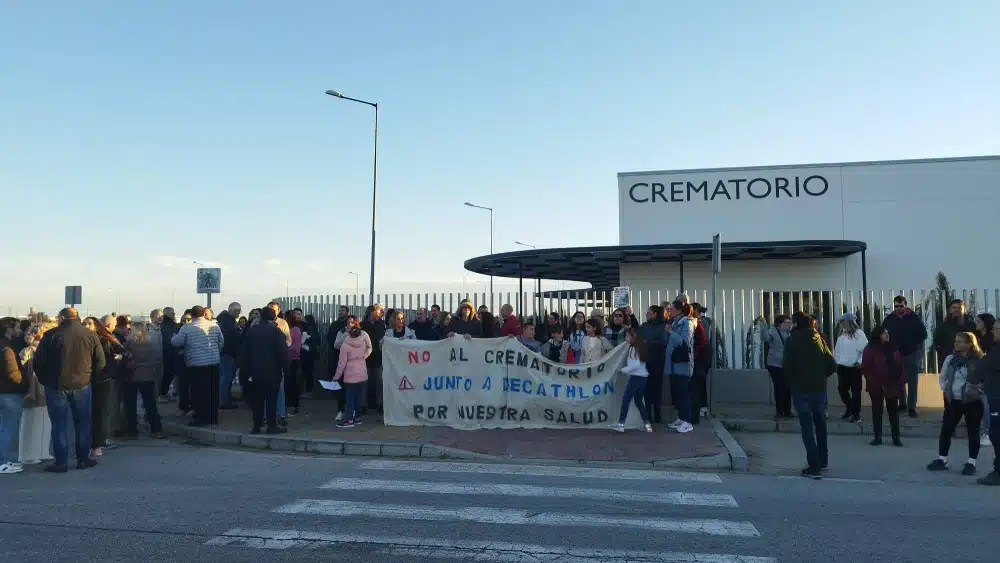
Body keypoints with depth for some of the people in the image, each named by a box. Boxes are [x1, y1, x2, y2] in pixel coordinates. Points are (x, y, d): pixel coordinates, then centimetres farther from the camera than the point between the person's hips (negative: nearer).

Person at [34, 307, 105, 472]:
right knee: (82, 423, 13)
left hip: (56, 386, -1)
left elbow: (38, 362, -4)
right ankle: (83, 459, 18)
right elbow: (100, 363, 0)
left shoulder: (51, 335, -8)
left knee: (58, 425, 7)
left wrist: (44, 380, 11)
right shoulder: (91, 336, -3)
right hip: (82, 385, 1)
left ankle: (60, 462, 9)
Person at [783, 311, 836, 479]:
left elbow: (788, 366, -16)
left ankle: (814, 467, -3)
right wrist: (820, 376, 15)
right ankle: (823, 460, 32)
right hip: (820, 388, 5)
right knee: (820, 424, 22)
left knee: (807, 427, -1)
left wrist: (790, 381, 2)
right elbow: (831, 365, 2)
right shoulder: (818, 338, 5)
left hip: (801, 389, -4)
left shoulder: (792, 340, -8)